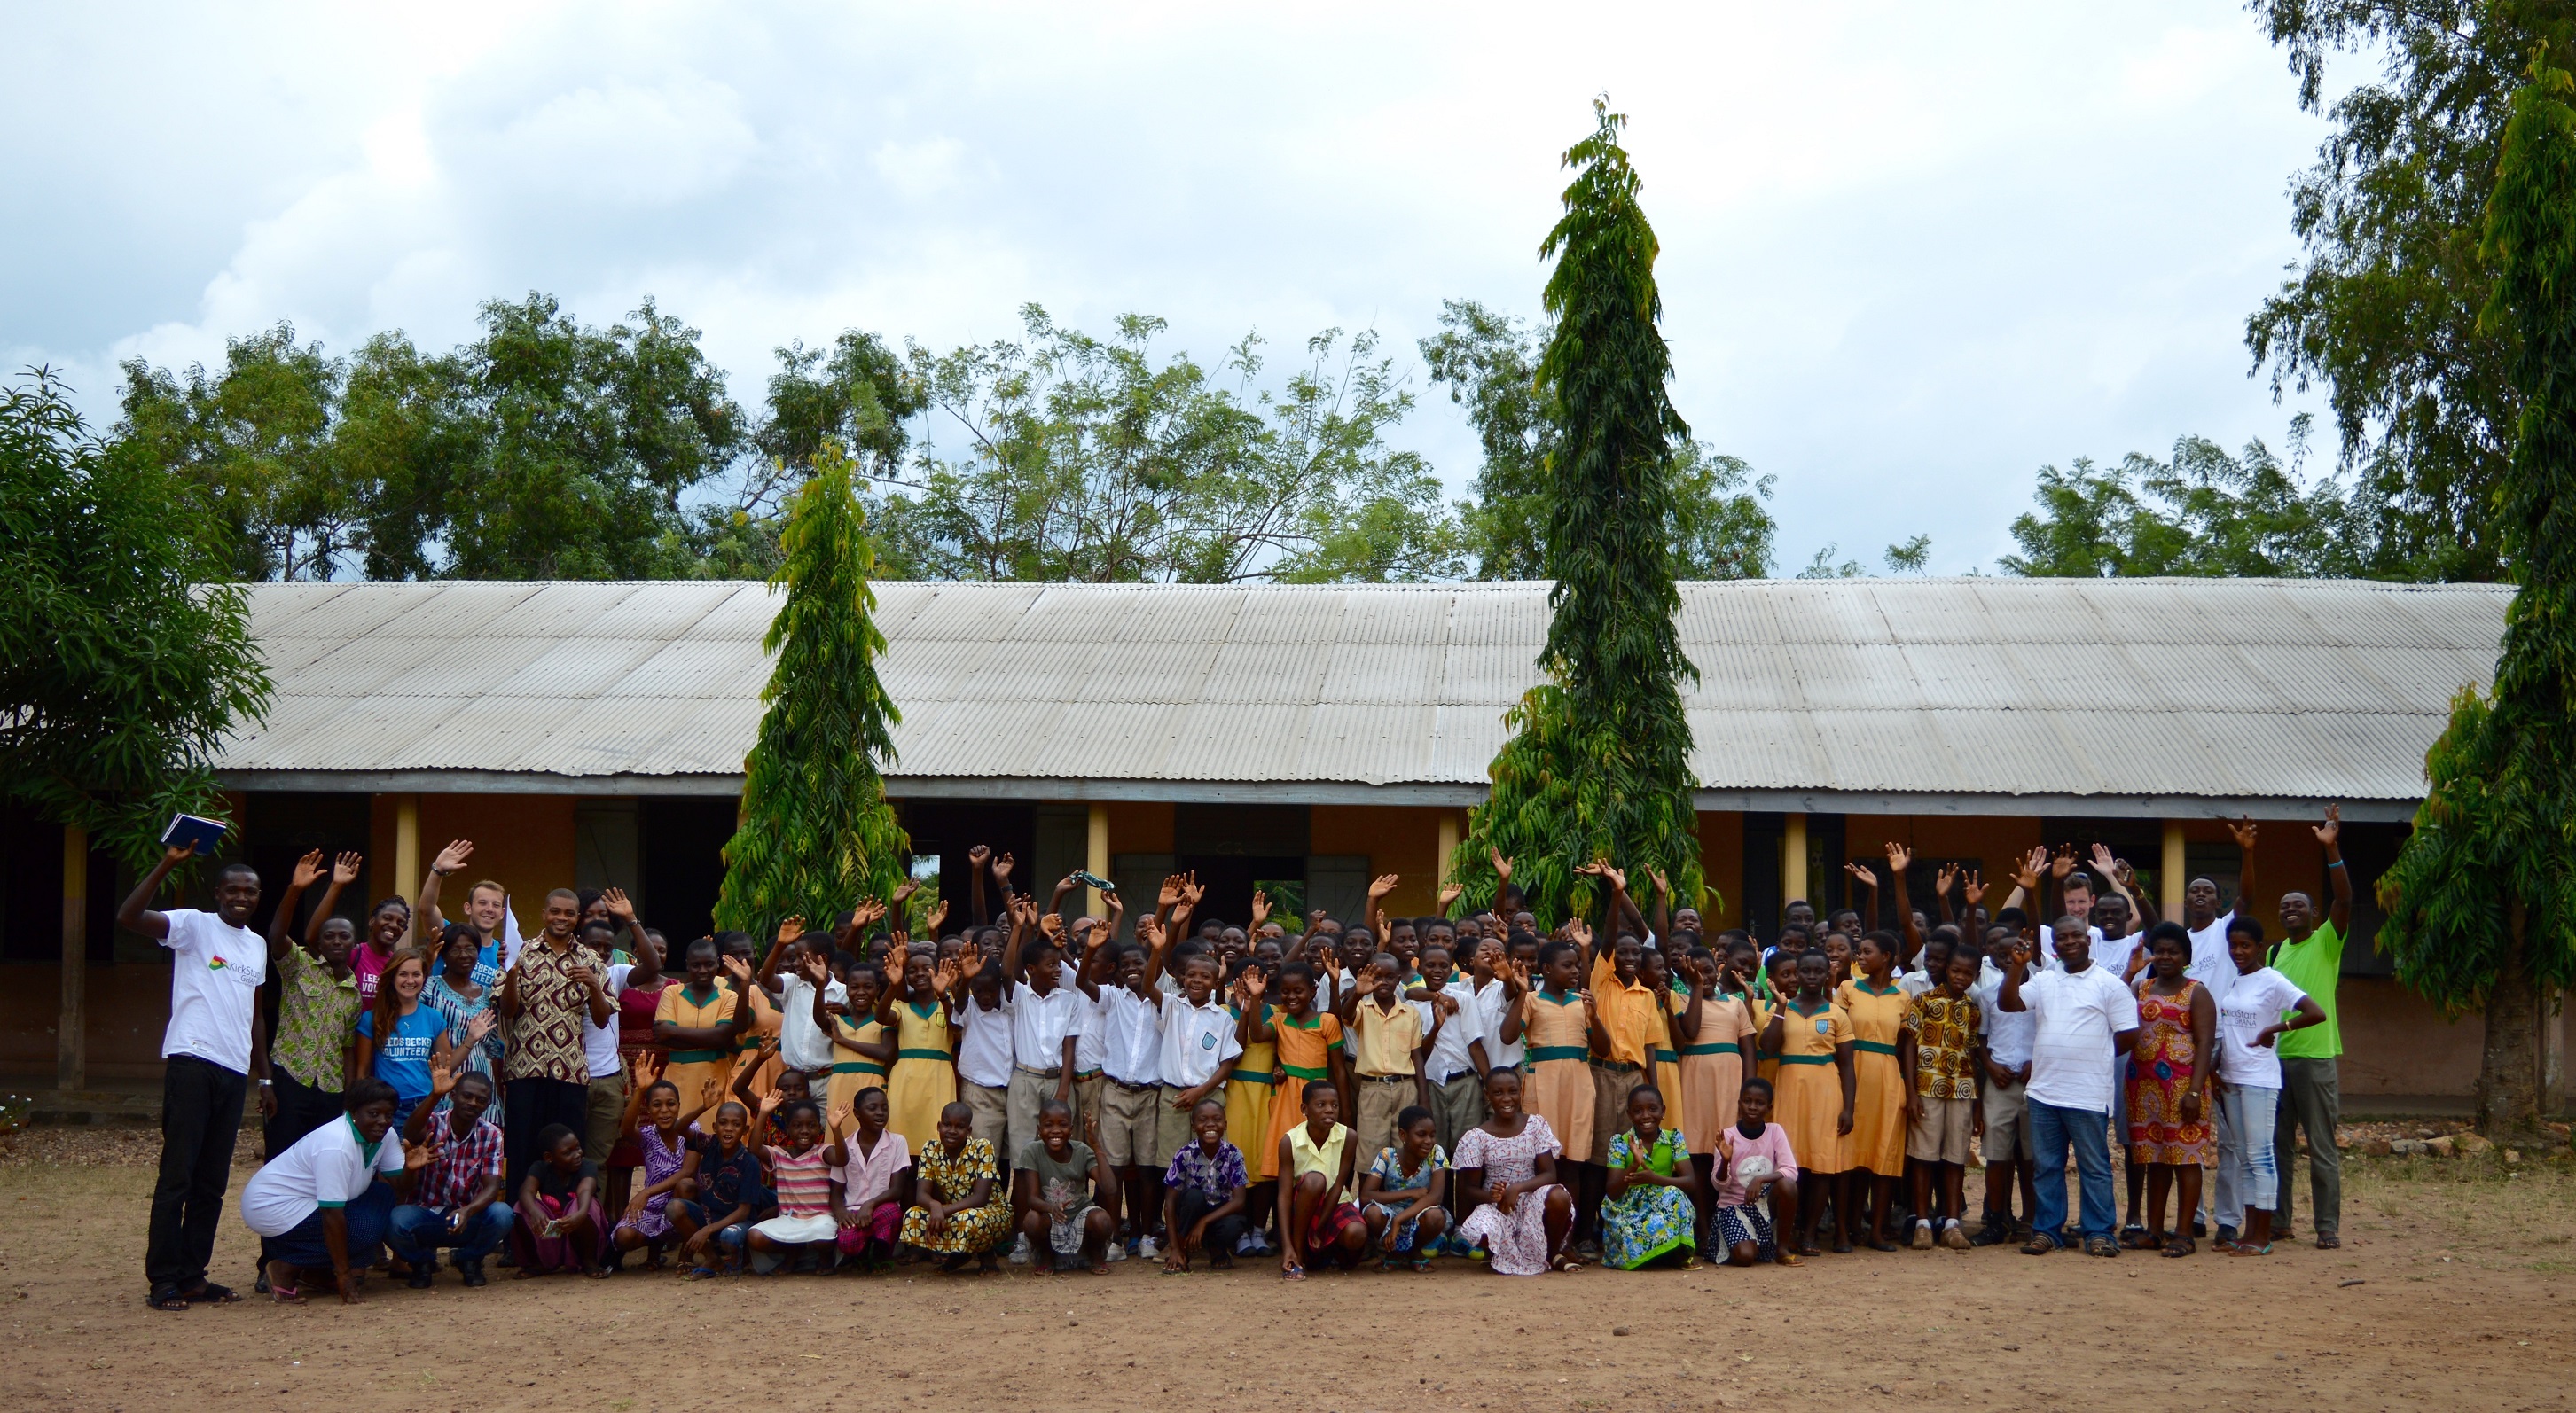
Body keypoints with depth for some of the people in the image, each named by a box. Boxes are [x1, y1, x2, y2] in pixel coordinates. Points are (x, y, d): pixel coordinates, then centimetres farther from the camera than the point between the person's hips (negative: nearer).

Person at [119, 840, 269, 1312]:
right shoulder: (194, 925, -1)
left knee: (212, 1183, 8)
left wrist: (266, 1074, 17)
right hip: (192, 1064, -6)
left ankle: (192, 1274, 14)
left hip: (234, 1072, 6)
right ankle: (163, 1279, -2)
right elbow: (128, 917, -18)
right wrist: (166, 864, -26)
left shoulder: (258, 945, 18)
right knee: (177, 1175, -6)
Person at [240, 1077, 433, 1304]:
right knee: (364, 1229, -21)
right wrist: (344, 1275, -25)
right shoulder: (337, 1145, -29)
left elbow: (400, 1187, -5)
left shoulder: (385, 1136, -2)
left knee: (386, 1197, 0)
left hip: (304, 1201, 10)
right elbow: (332, 1215, -28)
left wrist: (411, 1168, -28)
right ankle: (286, 1269, -7)